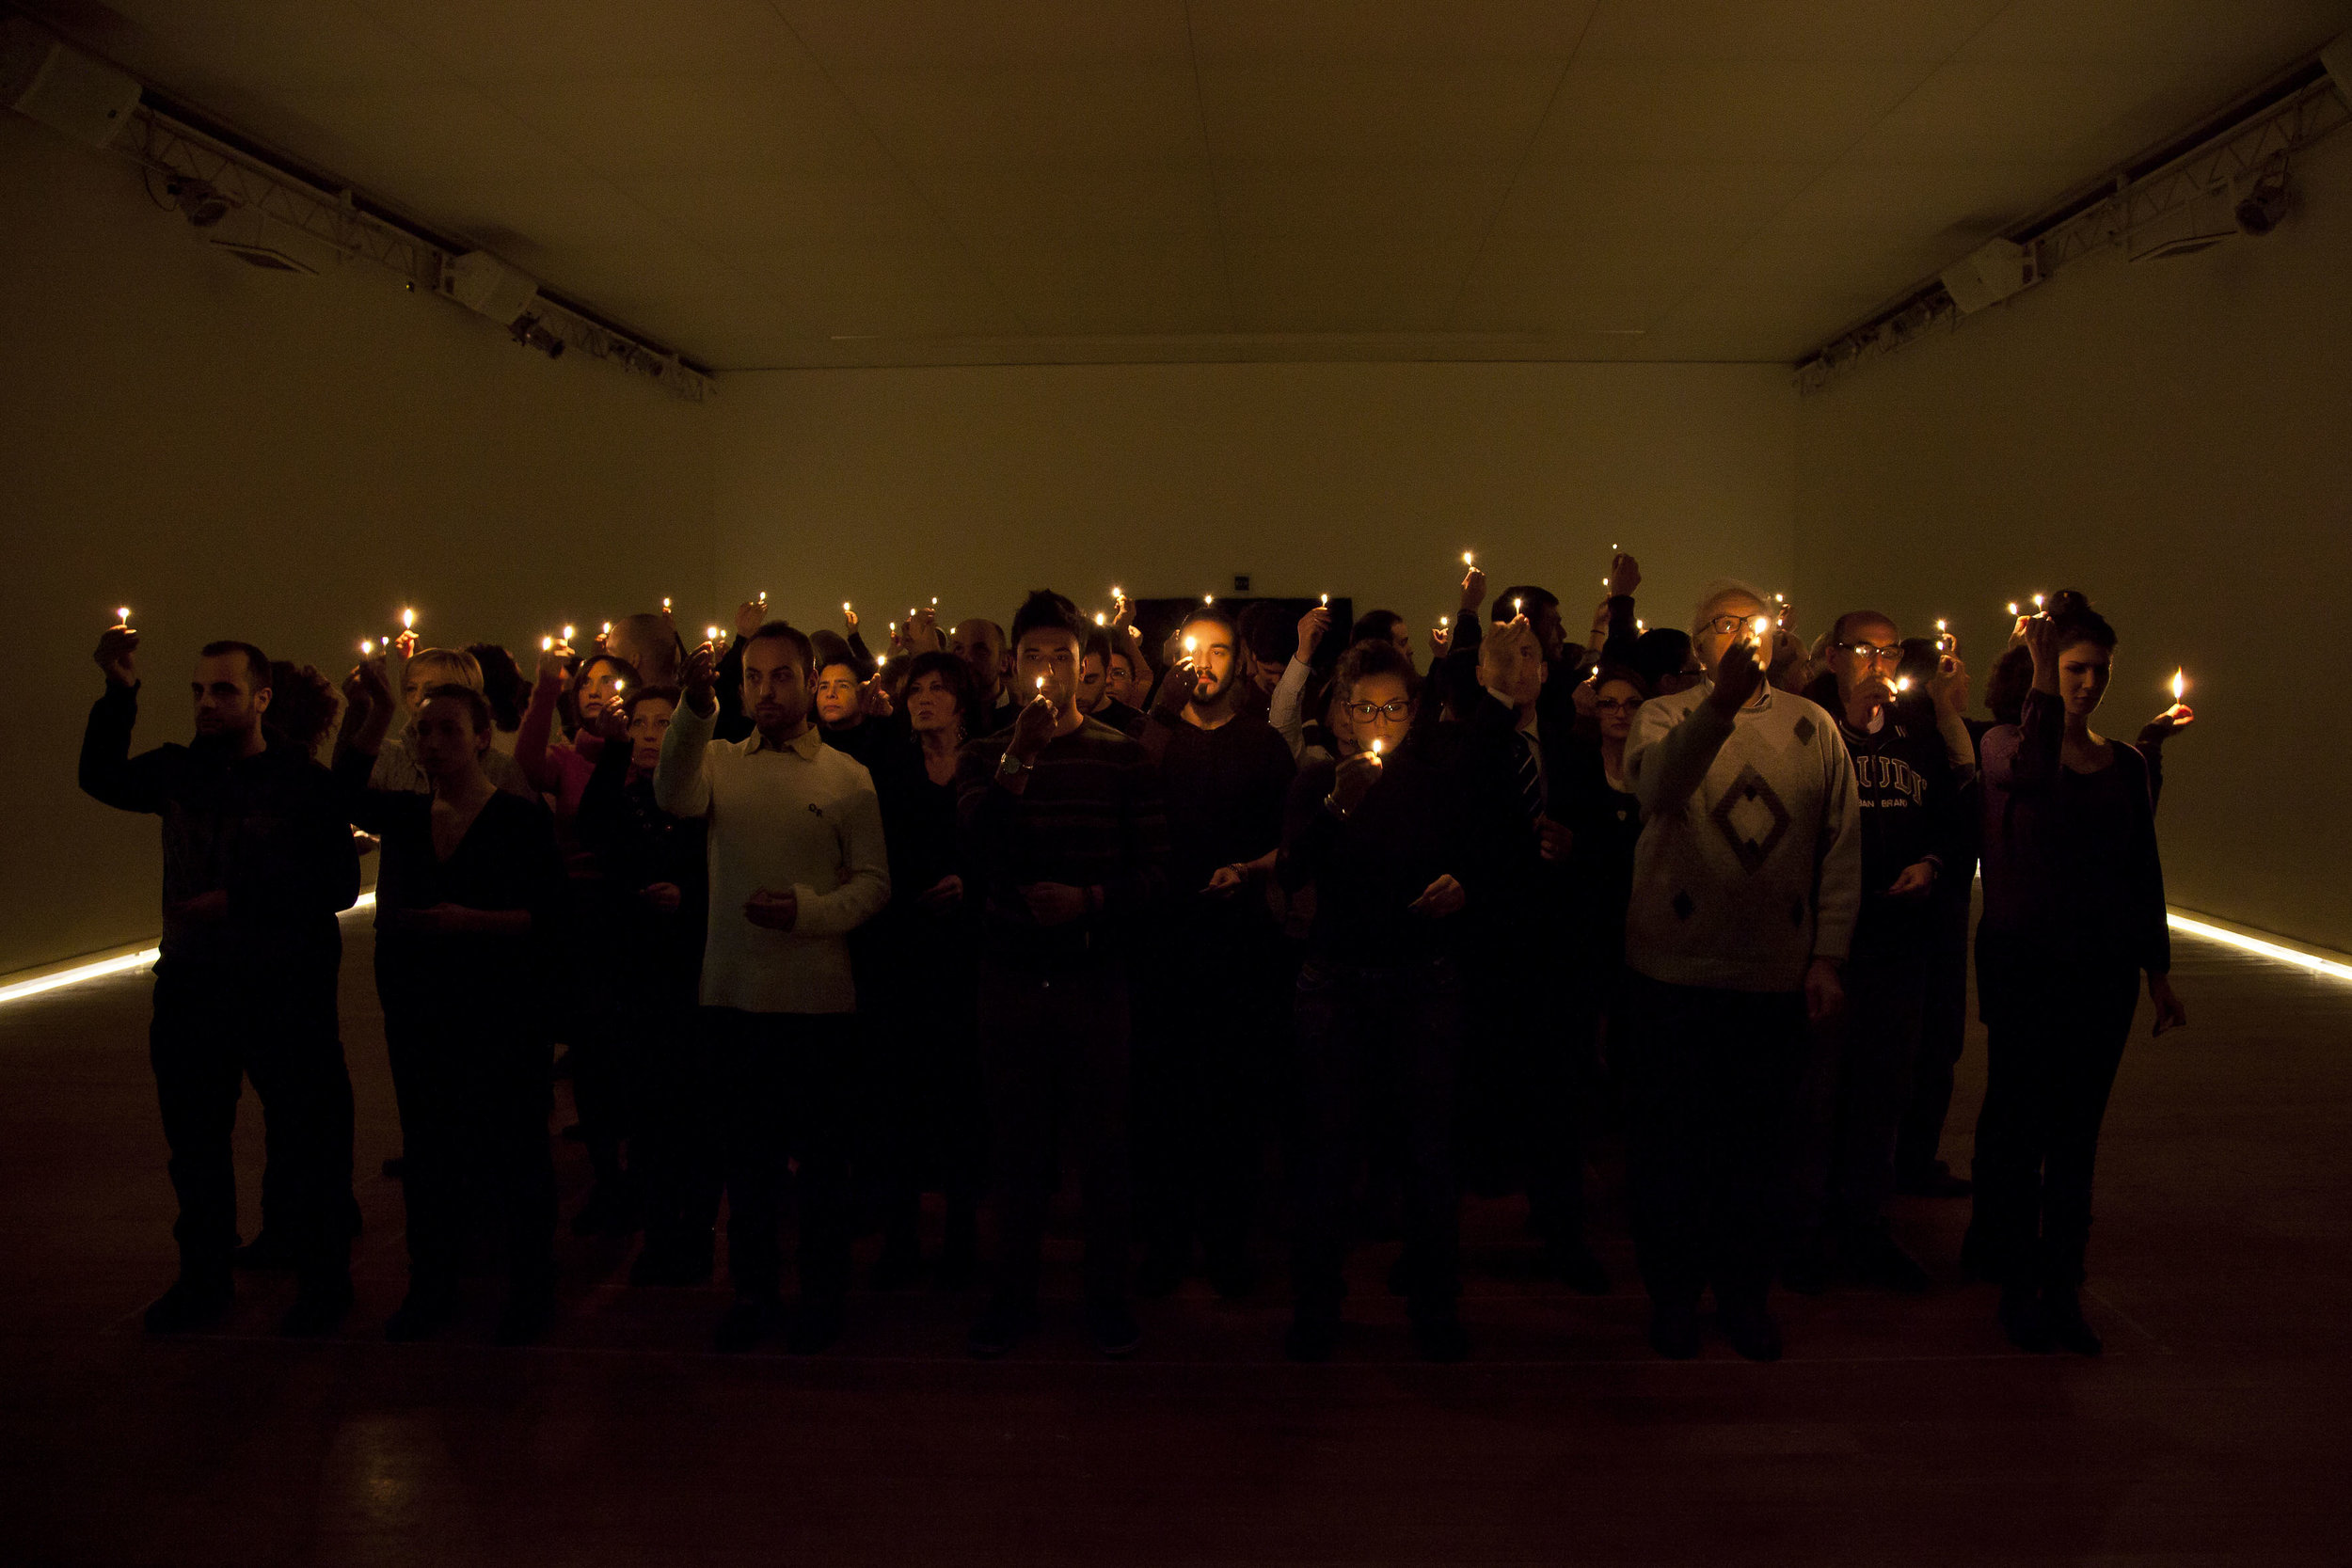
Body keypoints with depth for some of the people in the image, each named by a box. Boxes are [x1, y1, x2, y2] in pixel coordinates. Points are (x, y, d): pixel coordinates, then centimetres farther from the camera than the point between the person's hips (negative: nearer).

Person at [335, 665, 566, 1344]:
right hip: (418, 1017, 6)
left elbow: (546, 917, -13)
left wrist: (469, 921, -24)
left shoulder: (522, 818, -9)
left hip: (502, 1020, -6)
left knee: (513, 1154, 4)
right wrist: (365, 714, -9)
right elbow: (343, 792, 2)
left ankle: (531, 1290, 18)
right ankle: (432, 1288, 30)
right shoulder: (407, 816, 10)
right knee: (428, 1155, 15)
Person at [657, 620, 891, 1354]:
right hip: (734, 991, 2)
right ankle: (753, 1291, 28)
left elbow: (874, 883, -1)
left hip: (817, 995, -2)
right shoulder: (721, 762, 6)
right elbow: (674, 797, -18)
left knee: (820, 1154, 7)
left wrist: (809, 910, -18)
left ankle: (820, 1296, 23)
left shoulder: (847, 777, 1)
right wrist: (695, 711, -33)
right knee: (746, 1152, 13)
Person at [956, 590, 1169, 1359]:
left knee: (1102, 1139, 5)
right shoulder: (985, 756, 6)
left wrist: (1089, 900, -16)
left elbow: (1154, 874, 0)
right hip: (1011, 973, 1)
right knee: (1016, 1142, 8)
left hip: (1094, 972, -1)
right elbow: (972, 858, -11)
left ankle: (1107, 1294, 19)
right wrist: (1018, 762, -20)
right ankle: (1013, 1294, 22)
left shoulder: (1124, 757, 3)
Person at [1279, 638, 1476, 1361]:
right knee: (1329, 1146, -1)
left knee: (1429, 1144, 2)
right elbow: (1291, 870, -10)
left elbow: (1475, 862, 13)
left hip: (1426, 979, 1)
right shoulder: (1319, 778, 5)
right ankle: (1315, 1307, 13)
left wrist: (1460, 884, -9)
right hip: (1335, 978, -1)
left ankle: (1436, 1304, 17)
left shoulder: (1441, 780, 7)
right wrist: (1336, 806, -25)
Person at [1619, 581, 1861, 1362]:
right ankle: (1672, 1291, 25)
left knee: (1758, 1139, 12)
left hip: (1776, 975, 2)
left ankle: (1744, 1291, 29)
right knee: (1668, 1136, 8)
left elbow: (1841, 849, 8)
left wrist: (1828, 955, 3)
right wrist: (1722, 704, -40)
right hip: (1674, 968, -2)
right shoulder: (1665, 716, -2)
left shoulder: (1814, 727, 6)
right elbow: (1658, 784, -26)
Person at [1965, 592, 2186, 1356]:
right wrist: (2042, 678, -33)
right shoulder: (2006, 743, -2)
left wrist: (2158, 968, 13)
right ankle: (2014, 1279, 12)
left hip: (2102, 966, 4)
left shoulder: (2124, 764, 11)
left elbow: (2143, 870, 15)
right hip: (2022, 960, -4)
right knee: (2017, 1122, 0)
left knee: (2078, 1131, 6)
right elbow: (2029, 775, -29)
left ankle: (2061, 1286, 15)